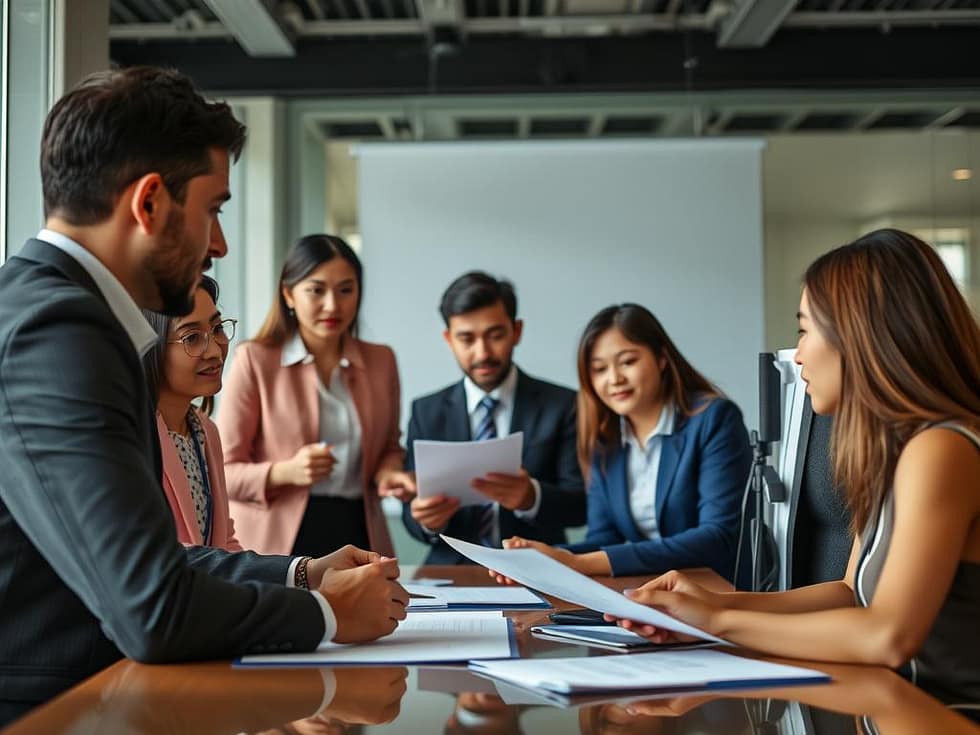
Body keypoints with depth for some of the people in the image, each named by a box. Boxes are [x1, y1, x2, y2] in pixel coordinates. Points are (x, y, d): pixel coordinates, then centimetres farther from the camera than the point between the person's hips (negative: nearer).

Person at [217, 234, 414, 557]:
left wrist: (388, 471, -2)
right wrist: (286, 472, -24)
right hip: (278, 544, -3)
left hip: (357, 533, 4)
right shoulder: (254, 360, -7)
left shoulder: (381, 361, 4)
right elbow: (224, 471, -7)